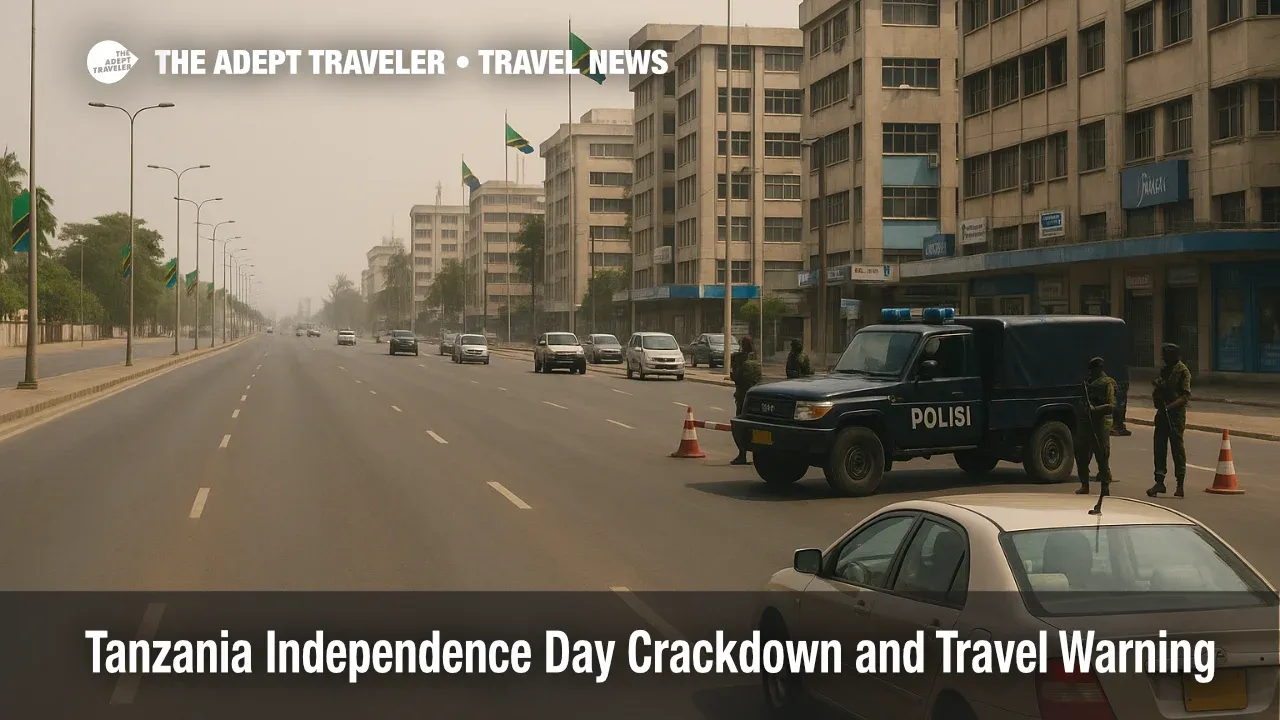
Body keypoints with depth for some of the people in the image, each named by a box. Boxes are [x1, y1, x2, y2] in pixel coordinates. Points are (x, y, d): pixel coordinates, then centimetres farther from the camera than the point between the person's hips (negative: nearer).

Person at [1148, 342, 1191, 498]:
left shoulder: (1182, 371, -6)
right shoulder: (1164, 370, 16)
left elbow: (1186, 396, -14)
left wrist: (1170, 406, -24)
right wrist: (1156, 387, 1)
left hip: (1176, 414, -7)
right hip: (1162, 413, 7)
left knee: (1177, 448, -2)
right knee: (1159, 447, 4)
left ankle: (1180, 485, 4)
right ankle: (1159, 482, 8)